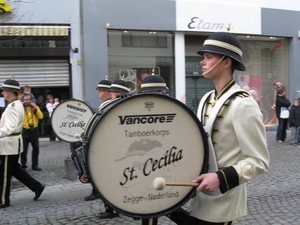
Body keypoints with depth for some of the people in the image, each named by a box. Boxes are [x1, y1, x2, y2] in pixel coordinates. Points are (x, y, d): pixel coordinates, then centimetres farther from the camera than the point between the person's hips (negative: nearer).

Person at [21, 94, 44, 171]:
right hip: (25, 131, -2)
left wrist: (36, 108, -15)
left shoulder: (35, 107, 6)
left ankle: (34, 165, 21)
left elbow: (40, 116, -8)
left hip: (34, 130, 3)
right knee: (24, 150, -3)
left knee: (36, 149, 9)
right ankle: (23, 165, 9)